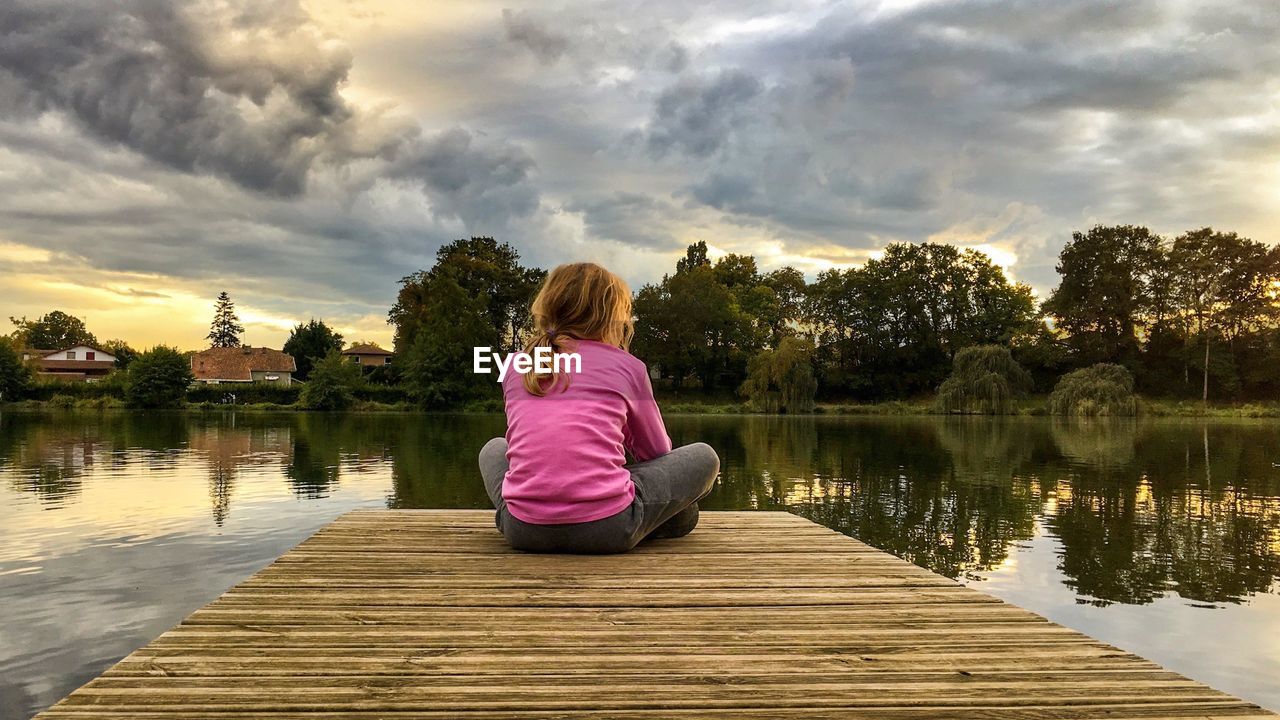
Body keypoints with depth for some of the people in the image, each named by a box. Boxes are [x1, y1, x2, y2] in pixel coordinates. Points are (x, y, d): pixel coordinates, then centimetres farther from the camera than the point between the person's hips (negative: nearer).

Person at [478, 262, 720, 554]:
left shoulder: (516, 365, 14)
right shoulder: (627, 366, 7)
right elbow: (657, 452, 21)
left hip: (523, 529, 4)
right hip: (607, 529, -3)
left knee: (494, 448, 35)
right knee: (703, 456, 18)